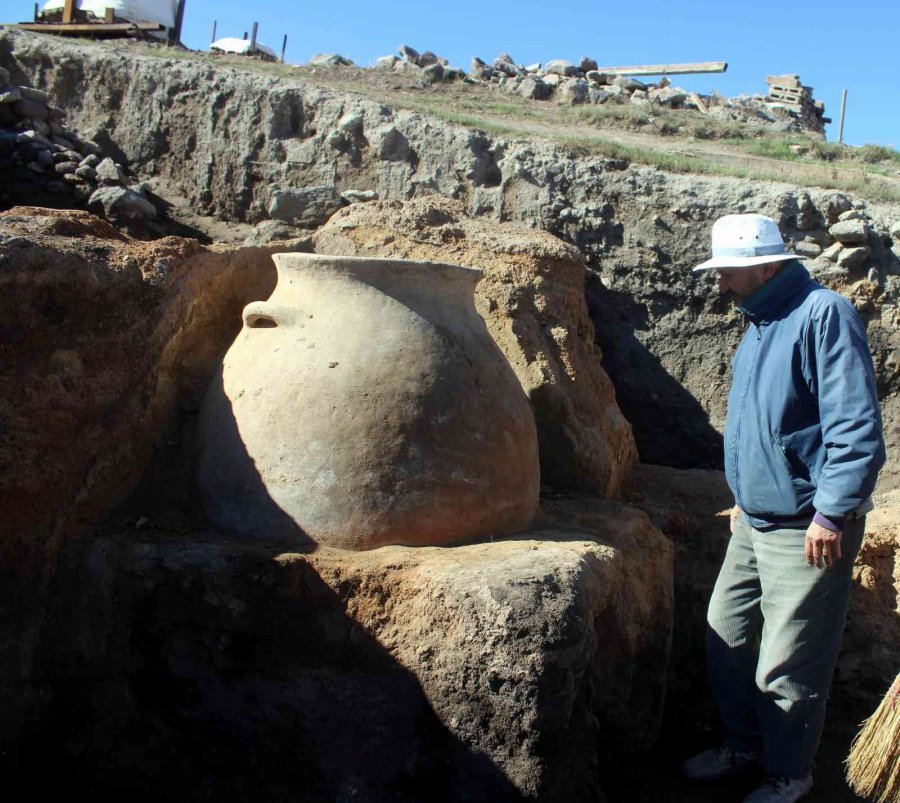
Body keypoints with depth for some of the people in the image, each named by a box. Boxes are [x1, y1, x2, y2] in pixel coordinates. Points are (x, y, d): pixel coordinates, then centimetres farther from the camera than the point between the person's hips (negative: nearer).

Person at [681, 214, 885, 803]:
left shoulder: (824, 314, -16)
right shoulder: (760, 324, 13)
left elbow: (856, 426, -22)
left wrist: (833, 512, -24)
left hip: (808, 531, -9)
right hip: (754, 524, 9)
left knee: (787, 668, 2)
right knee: (725, 643, 16)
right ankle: (744, 747, 36)